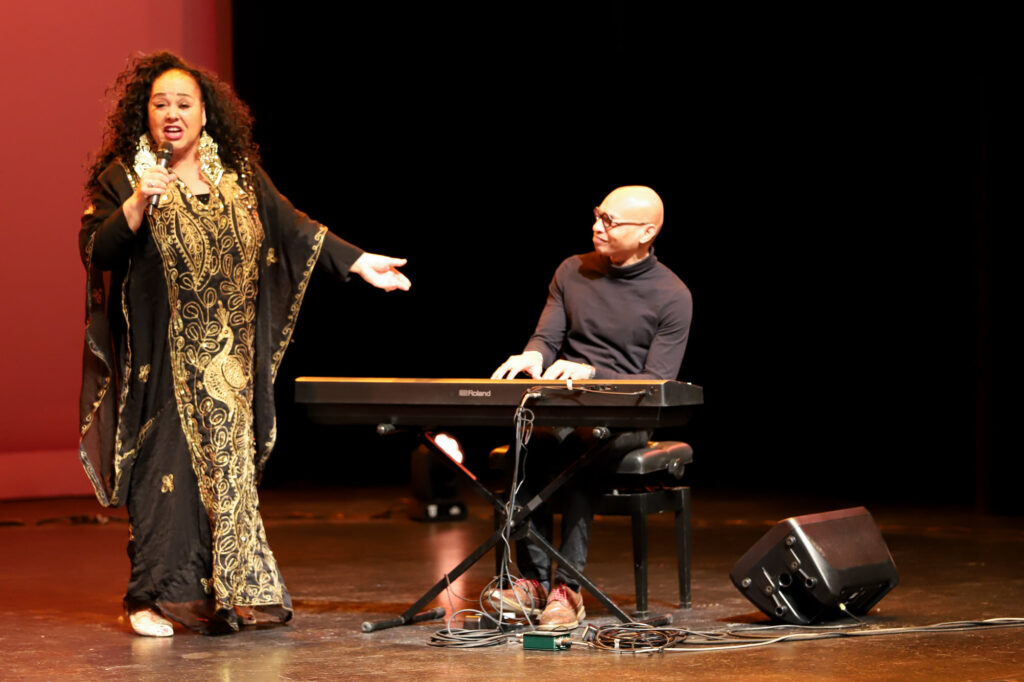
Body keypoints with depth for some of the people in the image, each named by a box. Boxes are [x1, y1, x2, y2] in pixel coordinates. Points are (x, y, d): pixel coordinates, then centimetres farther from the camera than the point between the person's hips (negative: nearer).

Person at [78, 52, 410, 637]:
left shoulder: (239, 178, 10)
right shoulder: (122, 177, -1)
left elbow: (294, 229, 10)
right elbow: (95, 252, -9)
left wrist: (359, 262, 3)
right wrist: (137, 206, -23)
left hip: (227, 362, 4)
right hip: (162, 358, -4)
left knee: (229, 467, 5)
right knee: (167, 469, -7)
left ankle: (228, 594, 11)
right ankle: (155, 598, 0)